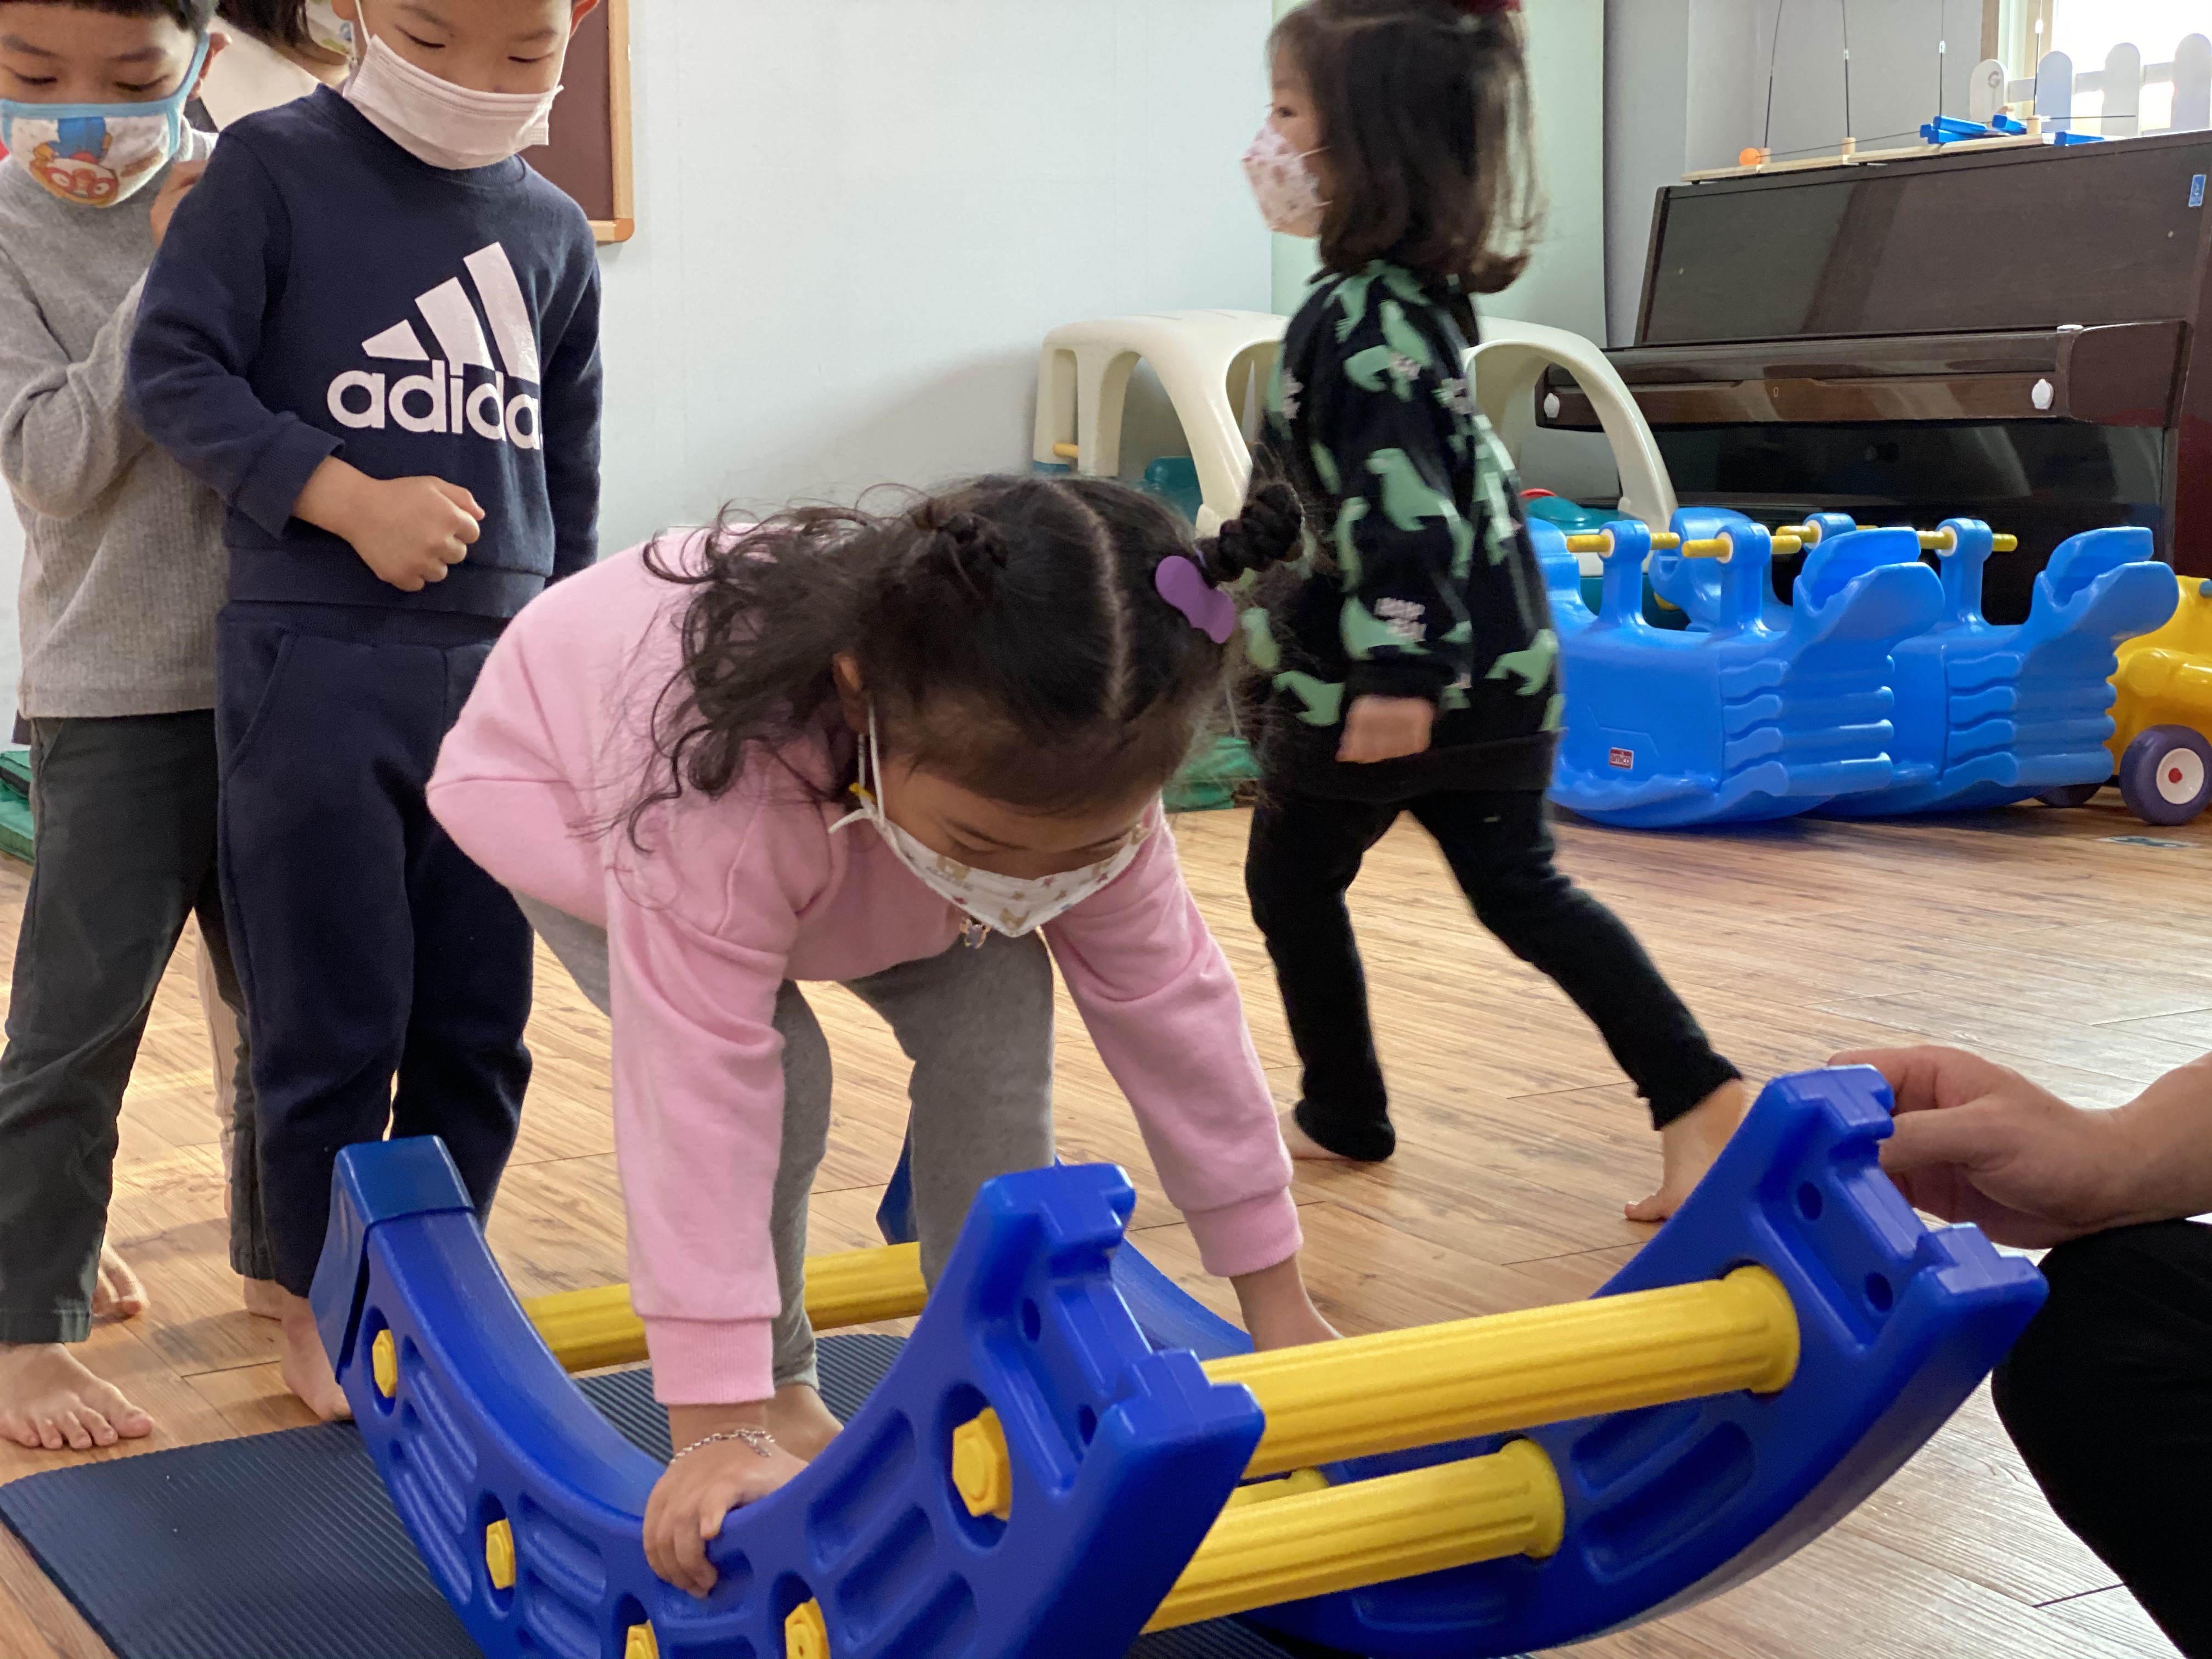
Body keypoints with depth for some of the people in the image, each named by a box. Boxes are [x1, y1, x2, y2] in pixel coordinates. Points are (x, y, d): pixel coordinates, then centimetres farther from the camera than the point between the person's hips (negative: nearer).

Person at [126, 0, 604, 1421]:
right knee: (334, 1022, 2)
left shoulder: (553, 234, 12)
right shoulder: (275, 168, -2)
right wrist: (351, 499, -17)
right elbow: (175, 370, -7)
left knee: (480, 1022, 9)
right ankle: (324, 1304, 20)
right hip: (317, 663, -4)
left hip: (501, 669, 4)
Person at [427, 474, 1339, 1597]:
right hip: (562, 781, -4)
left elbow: (1168, 1002, -21)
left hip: (842, 798, 5)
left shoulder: (1082, 778, -31)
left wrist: (1275, 1302, -15)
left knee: (992, 1004, -14)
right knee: (762, 1069, -25)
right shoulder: (721, 786, -49)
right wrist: (719, 1428, -44)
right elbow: (700, 1086, -47)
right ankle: (779, 1390, -2)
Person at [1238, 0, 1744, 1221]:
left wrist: (1391, 673, -30)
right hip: (1499, 665, 9)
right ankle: (1698, 1097, 3)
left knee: (1291, 881, 14)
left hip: (1368, 676, -8)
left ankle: (1346, 1115, 27)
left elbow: (1395, 502, -27)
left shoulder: (1356, 317, -19)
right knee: (1522, 892, 12)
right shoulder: (1426, 294, 11)